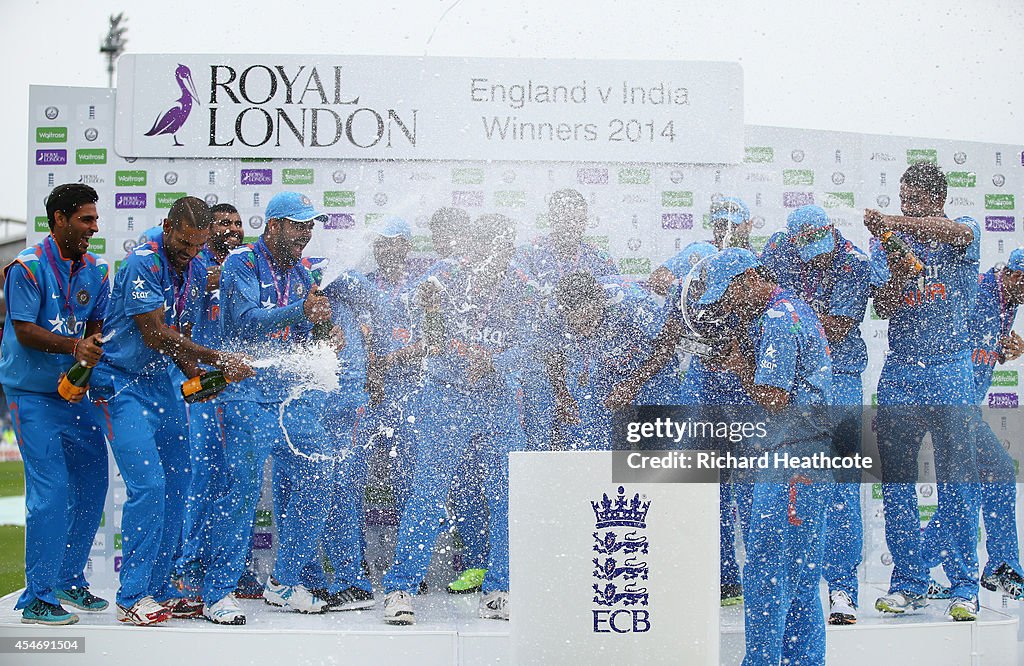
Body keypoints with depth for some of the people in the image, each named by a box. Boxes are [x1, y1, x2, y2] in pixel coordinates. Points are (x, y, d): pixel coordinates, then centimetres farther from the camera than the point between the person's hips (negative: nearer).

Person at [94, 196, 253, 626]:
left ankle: (158, 589, 16)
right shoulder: (142, 264, -18)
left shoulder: (196, 272, 7)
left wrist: (197, 377, -7)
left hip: (161, 382, 8)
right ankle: (131, 598, -5)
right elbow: (155, 336, -21)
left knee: (176, 483, 6)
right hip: (122, 383, -8)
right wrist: (219, 360, -21)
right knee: (148, 485, -15)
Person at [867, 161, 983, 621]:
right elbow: (883, 309, 0)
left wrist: (894, 222, -33)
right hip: (900, 373, 3)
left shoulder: (964, 234, 5)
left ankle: (963, 587, 5)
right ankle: (908, 582, 12)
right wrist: (899, 272, -20)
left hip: (951, 371, -3)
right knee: (896, 480, 2)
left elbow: (957, 231, -22)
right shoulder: (888, 243, 11)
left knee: (957, 480, -3)